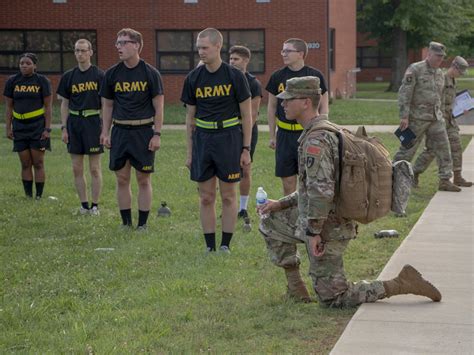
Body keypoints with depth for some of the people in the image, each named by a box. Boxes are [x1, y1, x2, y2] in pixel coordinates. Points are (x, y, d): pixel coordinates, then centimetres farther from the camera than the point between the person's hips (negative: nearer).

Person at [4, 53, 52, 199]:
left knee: (38, 163, -2)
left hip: (38, 126, -3)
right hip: (20, 127, 3)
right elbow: (9, 107, 9)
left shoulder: (42, 81, -2)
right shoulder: (12, 81, 5)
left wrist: (47, 129, -8)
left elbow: (48, 106, -2)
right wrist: (8, 128, 4)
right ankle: (28, 196, 10)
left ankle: (39, 197, 3)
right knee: (25, 164, 5)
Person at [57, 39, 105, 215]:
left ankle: (95, 205, 8)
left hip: (93, 121, -4)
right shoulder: (69, 76, 8)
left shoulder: (99, 75, -2)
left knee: (94, 168, 0)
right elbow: (65, 104, 12)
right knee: (77, 169, 5)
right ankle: (84, 204, 14)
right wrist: (64, 128, 6)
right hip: (74, 122, 4)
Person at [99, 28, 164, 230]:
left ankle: (142, 224, 10)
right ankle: (126, 223, 16)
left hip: (143, 131, -3)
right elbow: (107, 105, 12)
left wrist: (157, 134, -9)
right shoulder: (112, 74, 6)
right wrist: (105, 132, 5)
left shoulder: (150, 73, -4)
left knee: (143, 179, 2)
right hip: (120, 131, 3)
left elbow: (158, 106, -3)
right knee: (122, 179, 5)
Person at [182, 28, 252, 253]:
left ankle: (226, 245, 11)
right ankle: (210, 247, 13)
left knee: (228, 195, 3)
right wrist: (189, 152, 8)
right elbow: (190, 117, 10)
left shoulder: (235, 76, -5)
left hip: (228, 137, -3)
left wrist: (246, 149, -5)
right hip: (202, 139, 3)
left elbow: (246, 115, -1)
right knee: (206, 197, 6)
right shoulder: (193, 78, 5)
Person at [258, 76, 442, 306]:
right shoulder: (324, 131, 12)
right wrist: (280, 204, 18)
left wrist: (313, 232, -24)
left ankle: (401, 284, -2)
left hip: (325, 228, -10)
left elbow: (321, 191, -30)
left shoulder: (315, 140, -22)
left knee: (333, 298, -3)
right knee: (269, 222, 22)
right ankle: (295, 286, 18)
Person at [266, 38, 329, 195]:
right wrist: (272, 136, 10)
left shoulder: (315, 76, -1)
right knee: (288, 181, 6)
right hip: (284, 134, 2)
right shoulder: (277, 77, 5)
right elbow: (271, 107, 12)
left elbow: (324, 108, 3)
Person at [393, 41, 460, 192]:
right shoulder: (415, 69, -10)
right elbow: (404, 93, -14)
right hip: (417, 117, -7)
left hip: (435, 118, 7)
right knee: (407, 148, -1)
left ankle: (445, 180, 5)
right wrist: (404, 116, -19)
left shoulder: (439, 73, 13)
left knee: (443, 148, 1)